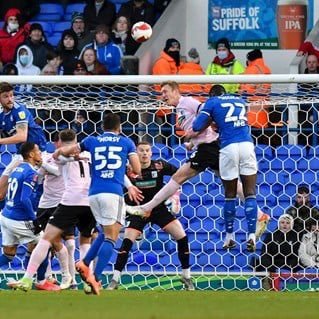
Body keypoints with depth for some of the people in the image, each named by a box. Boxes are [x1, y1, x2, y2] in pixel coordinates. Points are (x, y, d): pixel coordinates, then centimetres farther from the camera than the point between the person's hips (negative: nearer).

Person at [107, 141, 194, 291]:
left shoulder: (159, 166, -10)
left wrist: (175, 193, -9)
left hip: (160, 209, 2)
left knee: (182, 237, -7)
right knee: (127, 242, -18)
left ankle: (186, 277, 9)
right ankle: (115, 280, -12)